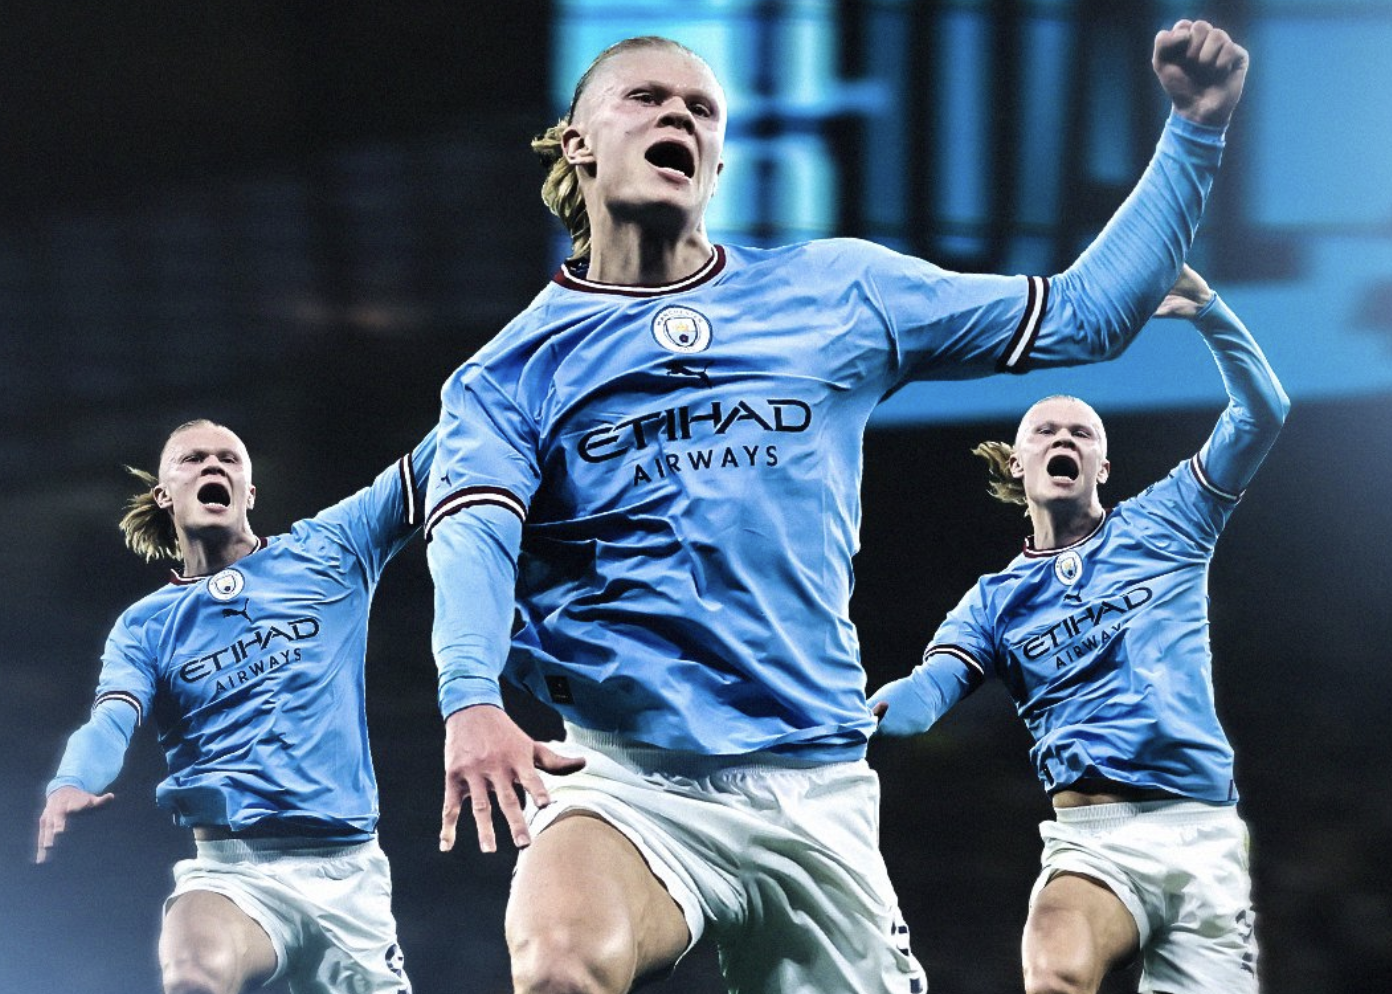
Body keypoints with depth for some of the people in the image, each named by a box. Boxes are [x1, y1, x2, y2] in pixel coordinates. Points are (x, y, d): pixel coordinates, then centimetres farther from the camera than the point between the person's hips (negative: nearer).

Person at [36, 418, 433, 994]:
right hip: (233, 870, -2)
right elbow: (111, 721, -7)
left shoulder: (326, 551, 12)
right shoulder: (145, 628, 11)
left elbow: (428, 468, 10)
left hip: (349, 873, 2)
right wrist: (70, 786, -29)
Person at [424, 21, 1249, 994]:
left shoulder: (836, 291, 14)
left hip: (817, 788, 4)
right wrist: (472, 700, -32)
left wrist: (1197, 126, 10)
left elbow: (1086, 313, 18)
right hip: (622, 779, -3)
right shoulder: (512, 367, 7)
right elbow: (473, 534, -11)